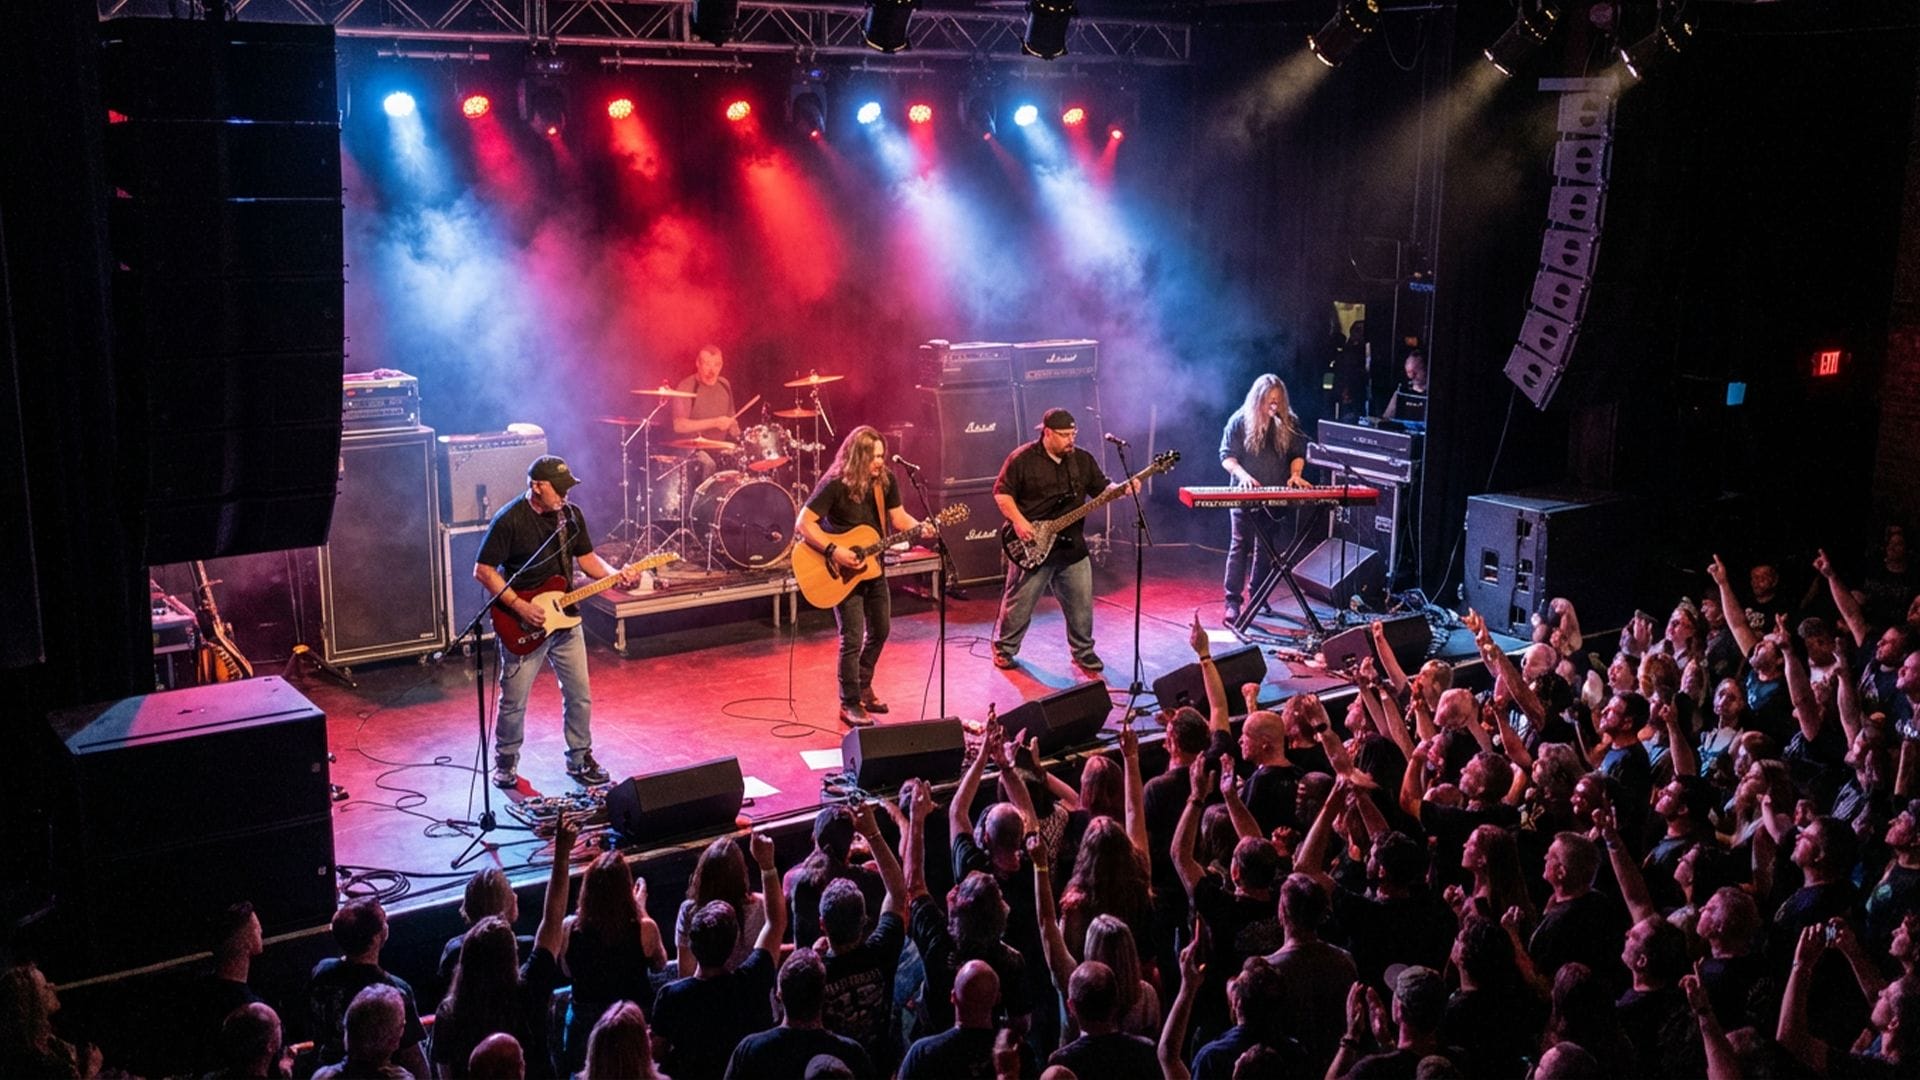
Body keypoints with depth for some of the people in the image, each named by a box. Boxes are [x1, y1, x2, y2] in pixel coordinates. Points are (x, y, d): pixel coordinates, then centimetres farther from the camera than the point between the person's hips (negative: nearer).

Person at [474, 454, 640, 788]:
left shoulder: (571, 516, 3)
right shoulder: (509, 520, -16)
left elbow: (587, 558, 12)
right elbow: (483, 571, -14)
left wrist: (615, 574, -7)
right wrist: (519, 606, -20)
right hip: (522, 626, -5)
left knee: (580, 695, 9)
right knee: (514, 701, 4)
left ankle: (580, 758, 26)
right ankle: (506, 766, 24)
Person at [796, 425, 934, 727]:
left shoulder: (886, 480, -4)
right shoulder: (835, 484, -23)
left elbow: (899, 517, 5)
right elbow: (803, 523, -24)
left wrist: (920, 529, -15)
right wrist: (833, 551, -31)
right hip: (843, 572, -7)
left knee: (880, 631, 16)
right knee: (853, 639, -8)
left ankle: (863, 687, 36)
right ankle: (850, 705, 6)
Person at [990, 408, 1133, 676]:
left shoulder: (1082, 460, 6)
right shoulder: (1022, 459, -9)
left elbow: (1102, 489, 9)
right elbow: (1002, 492, -6)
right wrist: (1018, 521, -17)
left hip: (1072, 545, 4)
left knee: (1081, 604, 7)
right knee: (1019, 603, 4)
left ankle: (1083, 652, 23)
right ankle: (1004, 649, 21)